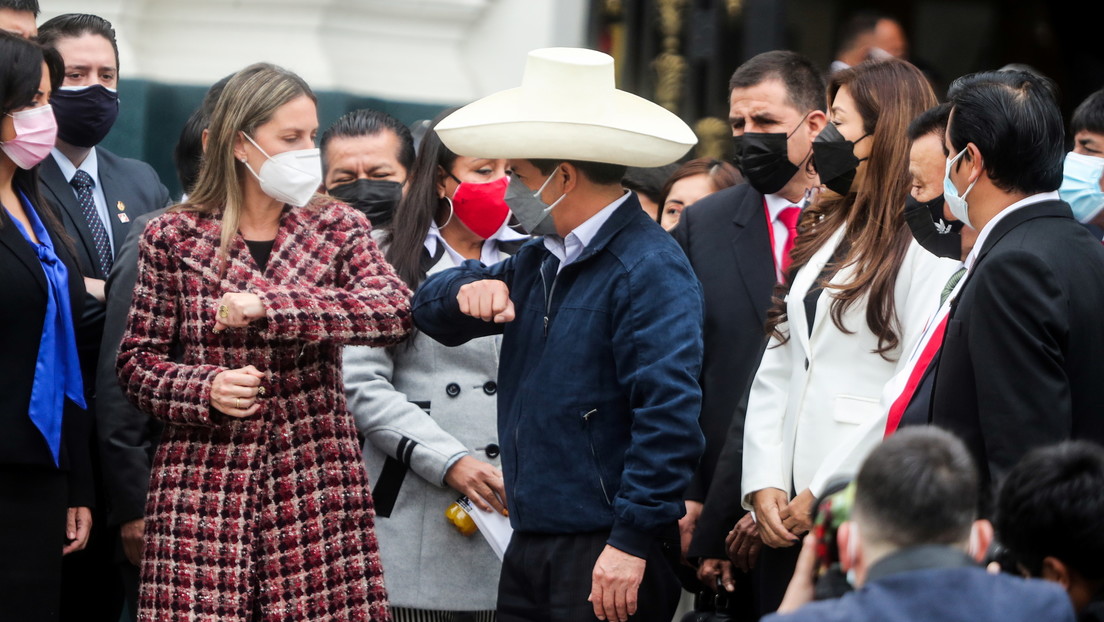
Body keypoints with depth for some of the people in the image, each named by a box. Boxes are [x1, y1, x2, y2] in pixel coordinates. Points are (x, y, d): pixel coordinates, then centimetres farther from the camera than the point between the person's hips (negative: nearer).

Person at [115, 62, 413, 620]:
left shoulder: (339, 228, 8)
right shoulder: (172, 237, 5)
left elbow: (395, 311, -10)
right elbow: (137, 361, 9)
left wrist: (267, 306, -18)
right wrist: (204, 389, -12)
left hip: (315, 480, 1)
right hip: (204, 483, -1)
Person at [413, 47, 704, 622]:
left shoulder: (649, 270, -13)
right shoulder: (541, 260, 16)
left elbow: (670, 414, -20)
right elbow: (429, 309, 25)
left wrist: (631, 542, -23)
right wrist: (470, 290, 0)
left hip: (608, 555, -8)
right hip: (530, 545, 8)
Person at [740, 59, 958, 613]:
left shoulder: (926, 245, -9)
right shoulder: (826, 231, 17)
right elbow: (776, 368, 13)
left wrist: (825, 494, -15)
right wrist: (764, 483, 0)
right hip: (790, 510, 7)